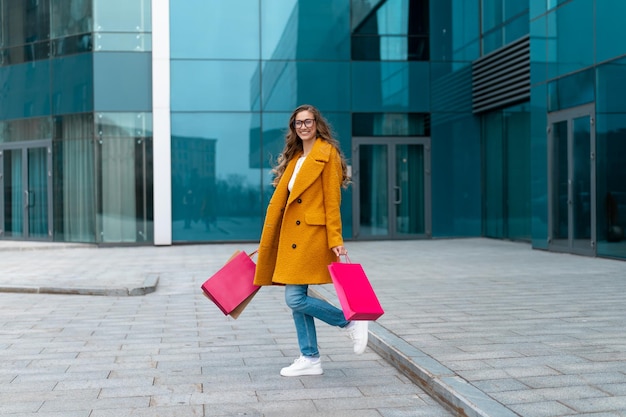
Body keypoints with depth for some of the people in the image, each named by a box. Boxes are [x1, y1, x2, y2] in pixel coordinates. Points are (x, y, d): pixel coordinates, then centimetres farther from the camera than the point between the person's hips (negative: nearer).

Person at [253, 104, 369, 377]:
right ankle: (310, 359, 17)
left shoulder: (327, 153, -5)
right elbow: (279, 199, 15)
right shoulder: (294, 157, 16)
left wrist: (335, 240, -14)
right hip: (291, 237, 8)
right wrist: (266, 244, 15)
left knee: (296, 299, -11)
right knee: (295, 298, 8)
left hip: (313, 235, -8)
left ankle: (351, 322, 6)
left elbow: (332, 199, -10)